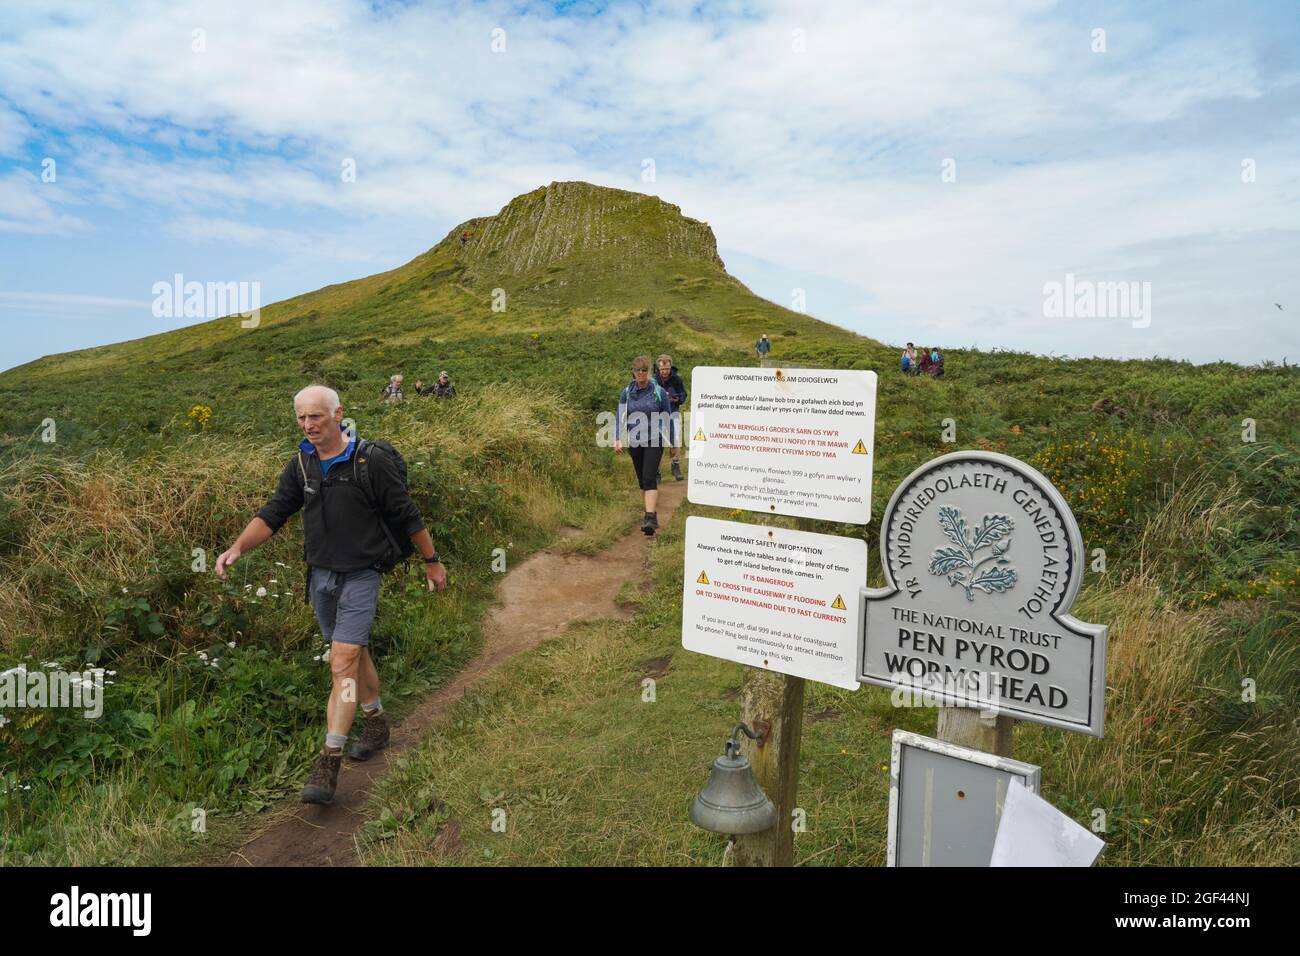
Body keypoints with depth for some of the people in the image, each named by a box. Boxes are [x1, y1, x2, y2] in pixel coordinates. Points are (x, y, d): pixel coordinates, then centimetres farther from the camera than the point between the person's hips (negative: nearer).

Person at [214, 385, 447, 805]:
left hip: (360, 576, -6)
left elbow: (407, 514, -8)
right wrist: (238, 546, -17)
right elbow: (273, 513, 0)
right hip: (319, 574, 6)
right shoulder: (300, 465, 2)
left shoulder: (371, 460, -15)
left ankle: (328, 763, -8)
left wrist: (432, 560, -1)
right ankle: (377, 721, 38)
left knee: (342, 664, -12)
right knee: (355, 653, 19)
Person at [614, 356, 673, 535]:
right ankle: (651, 514, 28)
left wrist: (665, 437, 4)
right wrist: (618, 439, -5)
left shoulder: (659, 391, -3)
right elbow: (619, 417, 6)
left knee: (649, 478, -16)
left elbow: (667, 416, 5)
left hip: (654, 441, -4)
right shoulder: (627, 392, 5)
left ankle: (650, 518, -21)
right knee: (641, 480, 12)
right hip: (634, 442, 4)